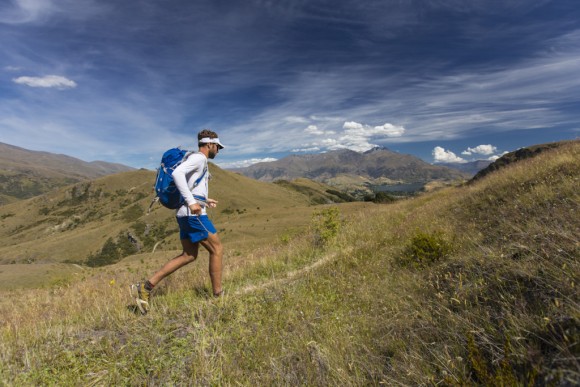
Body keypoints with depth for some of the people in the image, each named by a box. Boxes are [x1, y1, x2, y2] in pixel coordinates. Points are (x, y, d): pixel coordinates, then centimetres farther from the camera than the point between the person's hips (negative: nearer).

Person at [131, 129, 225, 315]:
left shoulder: (196, 160, 23)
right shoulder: (199, 158, -8)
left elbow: (187, 189, 29)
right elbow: (177, 173, -26)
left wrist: (203, 200, 28)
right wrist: (192, 202, -29)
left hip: (185, 213, 10)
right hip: (193, 213, -10)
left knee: (189, 255, 11)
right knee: (217, 249, -1)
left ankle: (145, 287, 10)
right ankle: (218, 295, 9)